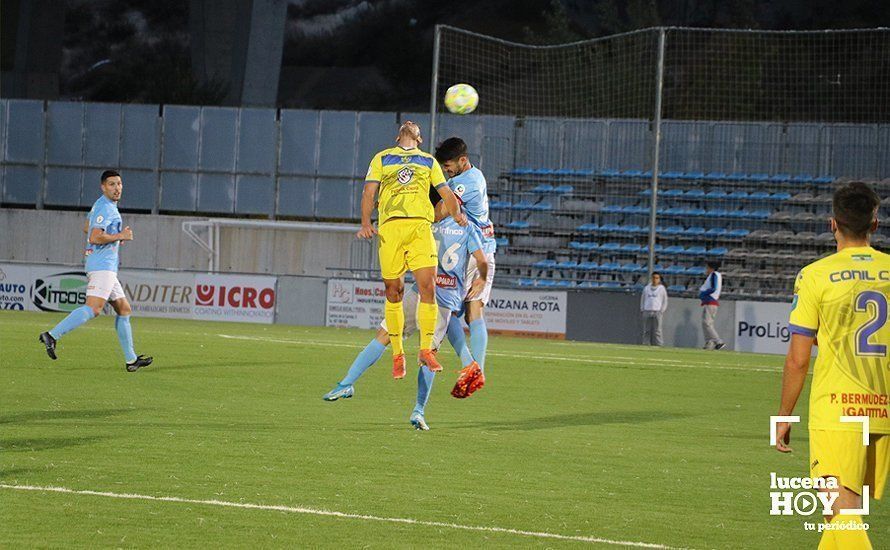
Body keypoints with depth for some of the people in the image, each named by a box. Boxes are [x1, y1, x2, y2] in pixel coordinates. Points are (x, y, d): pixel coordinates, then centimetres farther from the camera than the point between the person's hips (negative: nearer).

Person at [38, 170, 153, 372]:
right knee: (94, 308, -24)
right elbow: (94, 237, -23)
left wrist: (116, 236, 23)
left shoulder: (104, 205, 19)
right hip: (102, 265, -11)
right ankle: (52, 335, -29)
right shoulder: (105, 208, -13)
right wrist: (120, 236, -13)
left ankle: (131, 360, 15)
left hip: (106, 267, 11)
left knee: (124, 309, 13)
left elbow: (87, 228, 33)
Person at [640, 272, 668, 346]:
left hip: (657, 312, -3)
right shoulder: (646, 288, 14)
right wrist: (642, 310, 8)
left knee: (657, 331, -9)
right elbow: (642, 300, 19)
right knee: (646, 331, 1)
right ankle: (646, 345, 3)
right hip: (647, 312, 3)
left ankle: (658, 345, -9)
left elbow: (665, 301, 6)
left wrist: (661, 312, -3)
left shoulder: (661, 288, 5)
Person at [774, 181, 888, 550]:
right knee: (848, 508, 16)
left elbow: (798, 359, -4)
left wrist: (784, 416, 6)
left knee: (843, 509, -10)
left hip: (836, 411, -5)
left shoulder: (815, 275, -5)